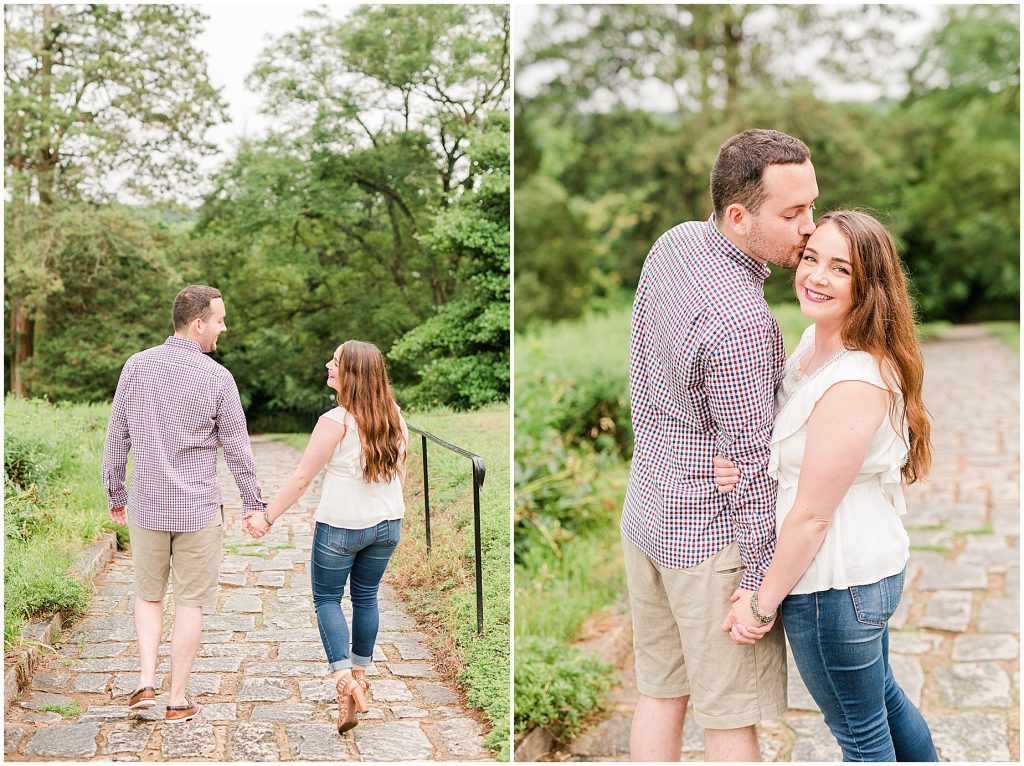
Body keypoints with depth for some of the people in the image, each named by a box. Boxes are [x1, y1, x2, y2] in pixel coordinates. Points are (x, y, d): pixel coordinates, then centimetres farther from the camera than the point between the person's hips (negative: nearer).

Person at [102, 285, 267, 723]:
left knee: (148, 595, 19)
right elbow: (237, 448, -5)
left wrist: (116, 495, 15)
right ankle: (178, 700, 14)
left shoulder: (136, 366, -1)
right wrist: (253, 504, 6)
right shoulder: (216, 378, -10)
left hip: (146, 506, 3)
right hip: (198, 509, -3)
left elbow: (116, 438, 4)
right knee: (190, 603, 8)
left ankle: (146, 683, 8)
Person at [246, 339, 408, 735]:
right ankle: (360, 675, 30)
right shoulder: (394, 417, -2)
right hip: (387, 524, 6)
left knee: (326, 599, 9)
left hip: (340, 526, -5)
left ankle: (345, 680, -5)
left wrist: (268, 517, -7)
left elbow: (302, 477, -16)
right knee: (366, 597, 19)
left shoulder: (335, 422, -19)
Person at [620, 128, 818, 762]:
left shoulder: (674, 243, -1)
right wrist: (761, 582, -13)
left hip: (648, 514, 8)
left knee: (662, 693, 19)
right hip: (713, 539, -8)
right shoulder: (740, 322, -28)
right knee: (732, 714, 7)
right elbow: (747, 465, -21)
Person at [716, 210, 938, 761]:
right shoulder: (816, 340, 0)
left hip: (835, 582, -9)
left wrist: (763, 604, -14)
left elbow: (811, 515, -24)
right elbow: (780, 444, 10)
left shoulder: (856, 382, -29)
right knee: (880, 695, 31)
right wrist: (741, 465, -13)